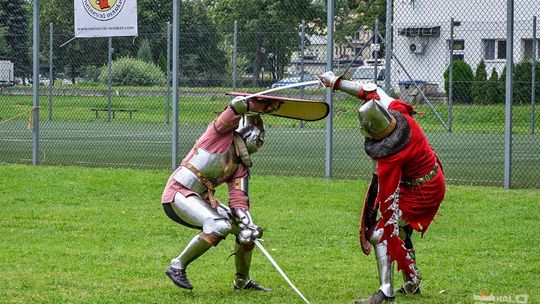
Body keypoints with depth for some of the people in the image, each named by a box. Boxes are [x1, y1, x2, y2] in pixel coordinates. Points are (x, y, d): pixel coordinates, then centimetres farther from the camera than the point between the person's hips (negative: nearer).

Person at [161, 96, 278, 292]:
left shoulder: (241, 166, 15)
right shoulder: (223, 132, -3)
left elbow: (239, 199, 5)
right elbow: (239, 105, -20)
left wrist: (247, 225, -11)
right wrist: (268, 106, -13)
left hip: (200, 200, 9)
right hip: (178, 193, -9)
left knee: (246, 225, 10)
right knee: (219, 226, -28)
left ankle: (242, 281, 25)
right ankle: (177, 267, -18)